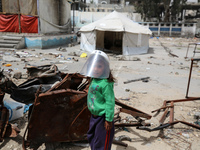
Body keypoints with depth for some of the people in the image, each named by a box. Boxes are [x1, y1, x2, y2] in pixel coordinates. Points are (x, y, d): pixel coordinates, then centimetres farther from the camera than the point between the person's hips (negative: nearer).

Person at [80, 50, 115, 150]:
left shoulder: (105, 84, -25)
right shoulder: (94, 80, 3)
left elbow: (110, 102, -23)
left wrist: (109, 120, -20)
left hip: (102, 117, -9)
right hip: (94, 116, 9)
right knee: (91, 137, 25)